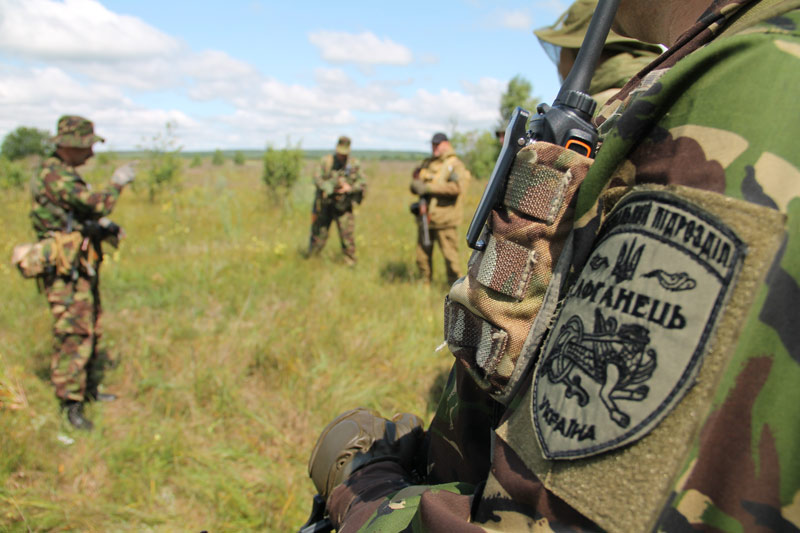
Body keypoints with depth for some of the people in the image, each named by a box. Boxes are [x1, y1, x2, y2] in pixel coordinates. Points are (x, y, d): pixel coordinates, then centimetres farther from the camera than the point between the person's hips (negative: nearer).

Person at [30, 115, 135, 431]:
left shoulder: (65, 174, 15)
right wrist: (117, 183, -11)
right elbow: (97, 204, -26)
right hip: (66, 269, -11)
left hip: (82, 266, 11)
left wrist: (105, 226, 4)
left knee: (91, 329, 18)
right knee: (73, 334, -7)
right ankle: (70, 403, 1)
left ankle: (90, 389, 31)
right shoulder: (55, 175, -17)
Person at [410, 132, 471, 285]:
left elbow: (457, 187, -22)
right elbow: (414, 184, 18)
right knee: (422, 256, 12)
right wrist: (416, 185, -8)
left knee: (450, 257, -5)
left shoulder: (455, 165, -4)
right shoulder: (426, 164, 17)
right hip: (425, 217, 7)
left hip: (444, 220, -6)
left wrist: (429, 188, -22)